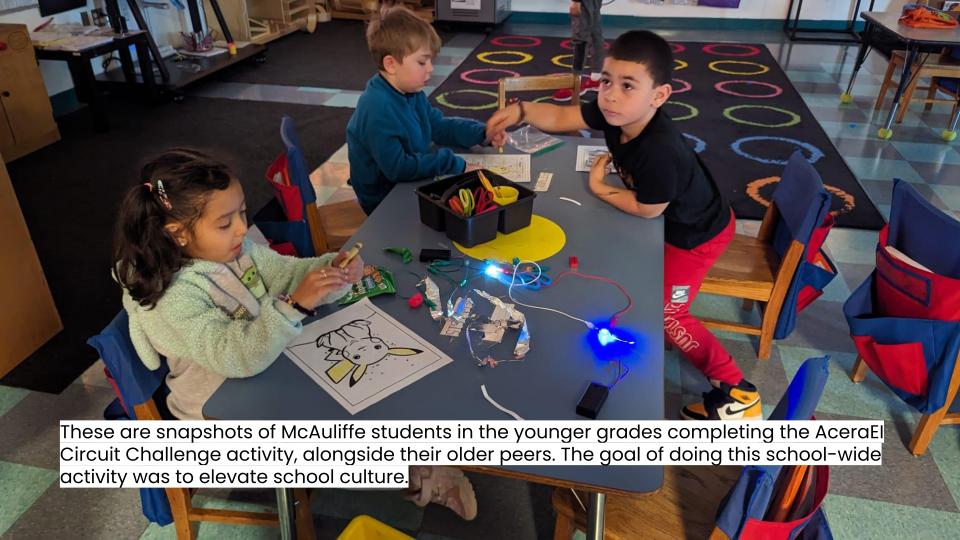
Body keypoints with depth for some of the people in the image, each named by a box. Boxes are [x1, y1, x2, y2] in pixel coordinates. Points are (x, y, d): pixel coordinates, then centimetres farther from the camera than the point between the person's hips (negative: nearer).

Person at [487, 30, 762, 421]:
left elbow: (646, 209, -27)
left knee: (664, 312, -1)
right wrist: (521, 110, -24)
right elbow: (561, 117, -7)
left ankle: (736, 391, 13)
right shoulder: (613, 113, -20)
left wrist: (598, 189, -16)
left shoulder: (659, 152, -42)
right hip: (670, 217, 8)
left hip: (698, 233, -8)